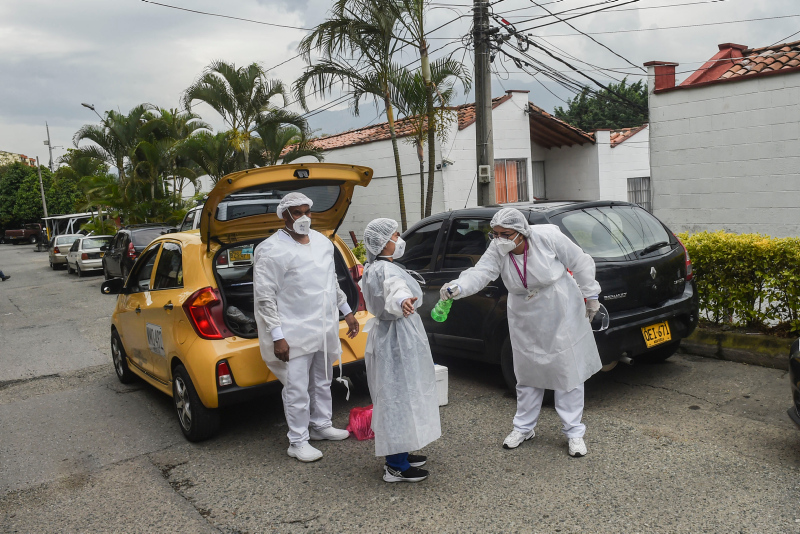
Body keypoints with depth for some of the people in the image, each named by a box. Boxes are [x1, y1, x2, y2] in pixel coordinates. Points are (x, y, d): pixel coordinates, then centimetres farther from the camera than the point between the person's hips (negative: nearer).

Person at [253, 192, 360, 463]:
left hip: (325, 327, 7)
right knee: (297, 389, -1)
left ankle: (321, 426, 37)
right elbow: (264, 297, -17)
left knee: (322, 382, 20)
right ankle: (298, 442, 13)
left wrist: (346, 312, 20)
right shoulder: (272, 249, -14)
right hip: (295, 333, -7)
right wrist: (277, 336, -20)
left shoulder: (323, 242, 9)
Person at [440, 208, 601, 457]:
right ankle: (524, 428, 30)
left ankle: (574, 432, 19)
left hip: (560, 315, -3)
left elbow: (581, 263, -10)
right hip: (525, 321, 3)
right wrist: (457, 288, -47)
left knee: (568, 371, 5)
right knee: (527, 373, 14)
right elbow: (480, 273, -27)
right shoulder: (498, 250, -12)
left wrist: (590, 296, -2)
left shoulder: (548, 237, -21)